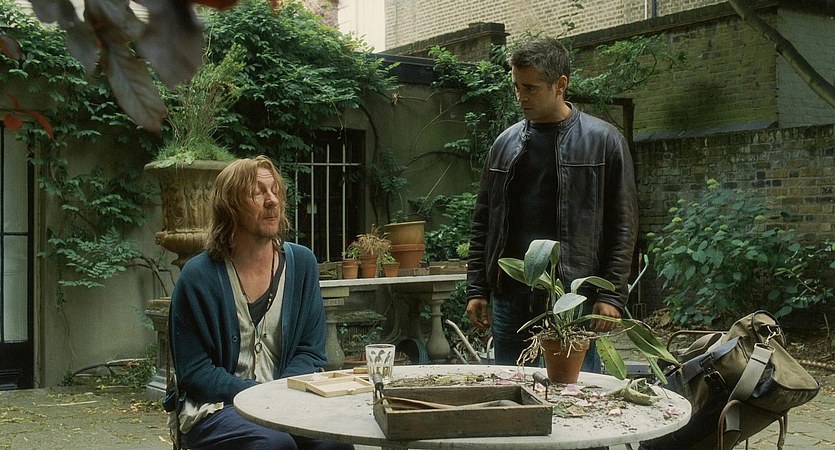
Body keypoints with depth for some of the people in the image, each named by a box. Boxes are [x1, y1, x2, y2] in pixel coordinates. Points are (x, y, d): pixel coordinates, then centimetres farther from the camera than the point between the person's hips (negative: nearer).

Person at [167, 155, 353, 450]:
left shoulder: (302, 262, 4)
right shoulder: (198, 277, -6)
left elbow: (311, 351, 7)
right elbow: (193, 371, -5)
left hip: (285, 402, 3)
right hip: (215, 406, -3)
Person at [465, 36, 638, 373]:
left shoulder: (603, 141, 0)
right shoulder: (505, 143, 12)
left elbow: (623, 226, -2)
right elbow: (483, 223, 14)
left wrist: (612, 295, -10)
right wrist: (476, 289, 8)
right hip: (509, 298, 4)